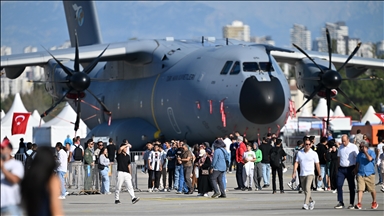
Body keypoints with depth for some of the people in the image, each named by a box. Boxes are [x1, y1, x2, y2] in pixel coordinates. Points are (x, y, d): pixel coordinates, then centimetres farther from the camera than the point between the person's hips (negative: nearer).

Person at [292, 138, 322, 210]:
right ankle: (311, 201, 35)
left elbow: (317, 165, 3)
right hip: (302, 174, 4)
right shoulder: (299, 153, 6)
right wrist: (294, 172, -6)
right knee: (304, 190, 13)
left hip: (310, 174, -4)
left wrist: (319, 175, 6)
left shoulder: (314, 153, -1)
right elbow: (296, 163, 7)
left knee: (307, 188, -20)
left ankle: (306, 204, -24)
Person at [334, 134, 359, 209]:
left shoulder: (353, 147, -3)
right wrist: (338, 167, 11)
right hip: (341, 169, 4)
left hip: (350, 169, -4)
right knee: (339, 185, -5)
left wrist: (356, 169, -12)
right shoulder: (341, 147, 12)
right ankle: (340, 203, 0)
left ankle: (352, 204, 8)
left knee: (351, 187, 2)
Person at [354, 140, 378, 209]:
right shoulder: (359, 154, 11)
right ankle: (359, 204, -17)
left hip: (369, 174, -3)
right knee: (360, 189, -11)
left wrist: (365, 152, -16)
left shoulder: (371, 152, -2)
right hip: (360, 174, 3)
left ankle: (374, 202, 29)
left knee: (372, 190, 9)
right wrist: (355, 171, 15)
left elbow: (370, 159, -23)